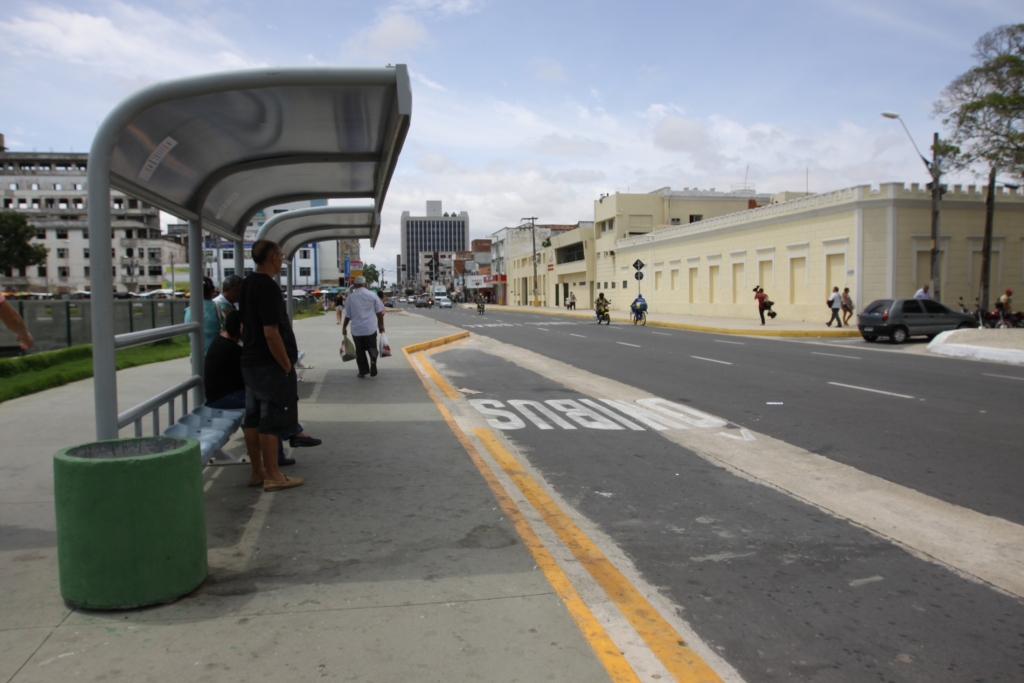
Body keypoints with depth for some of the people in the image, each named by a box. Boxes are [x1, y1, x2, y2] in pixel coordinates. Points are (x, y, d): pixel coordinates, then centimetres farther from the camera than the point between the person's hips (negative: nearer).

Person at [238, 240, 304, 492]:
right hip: (270, 365, -9)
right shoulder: (268, 287, -18)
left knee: (253, 418, 12)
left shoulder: (247, 285, 11)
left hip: (250, 362, 10)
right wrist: (287, 365, -16)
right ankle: (273, 476, 4)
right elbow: (271, 332, -22)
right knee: (272, 420, -3)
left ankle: (258, 471, 21)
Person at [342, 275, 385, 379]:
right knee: (372, 346, 13)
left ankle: (362, 372, 14)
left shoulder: (350, 297, -1)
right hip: (371, 328, 0)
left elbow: (348, 315, 2)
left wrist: (344, 327, 16)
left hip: (356, 329, 0)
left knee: (360, 350, 12)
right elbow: (379, 312, 2)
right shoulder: (372, 295, -1)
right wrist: (381, 325, 13)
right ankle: (373, 360, -16)